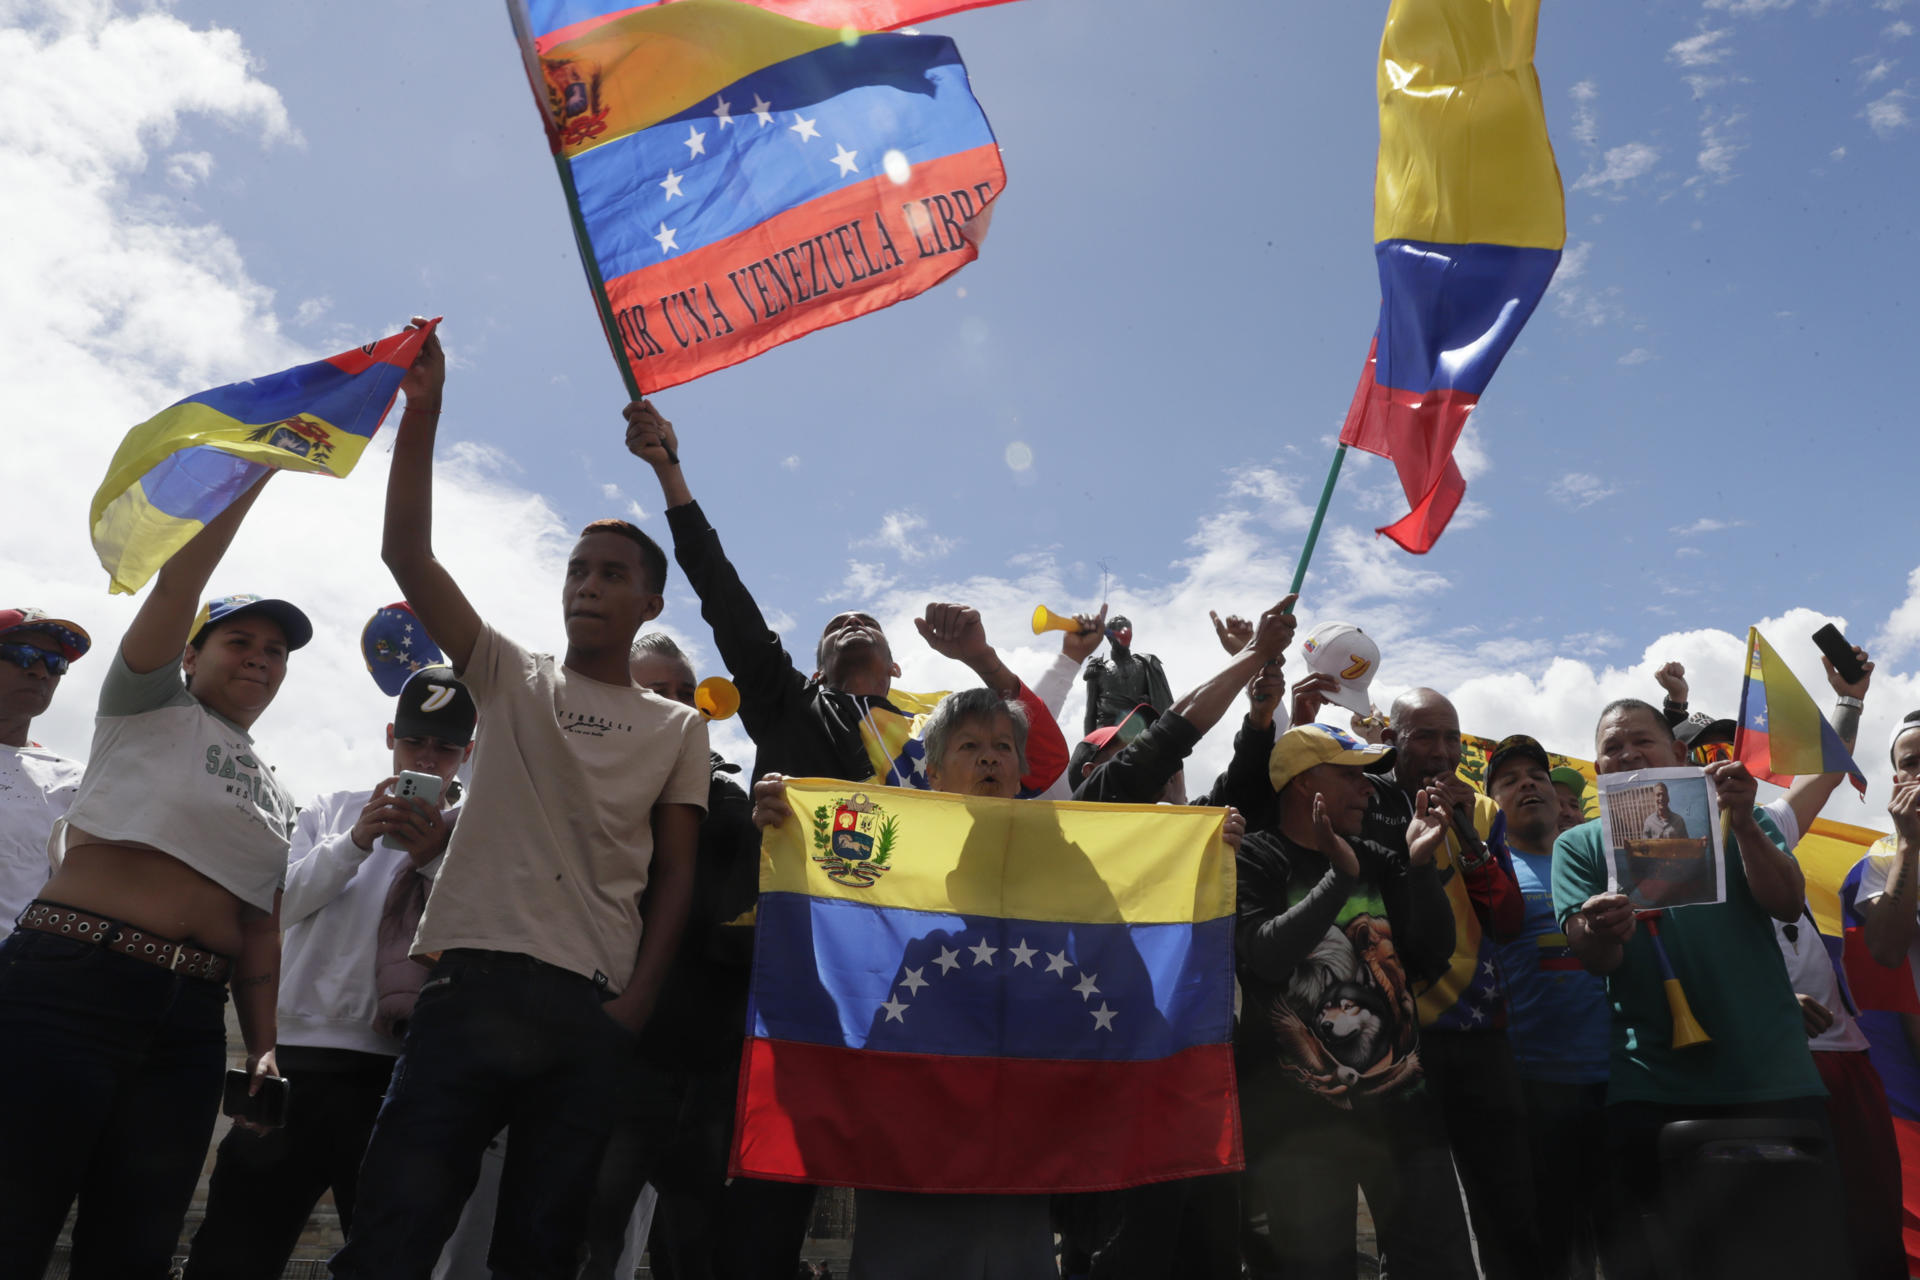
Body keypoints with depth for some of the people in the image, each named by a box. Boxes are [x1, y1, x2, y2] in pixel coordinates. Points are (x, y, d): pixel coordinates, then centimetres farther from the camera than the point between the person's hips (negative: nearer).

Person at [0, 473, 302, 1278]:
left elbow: (259, 930, 16)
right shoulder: (150, 704, 8)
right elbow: (178, 574, -6)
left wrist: (263, 1046, 6)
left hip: (189, 1028, 5)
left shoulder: (276, 796, 20)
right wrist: (259, 464, -10)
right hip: (68, 990, -5)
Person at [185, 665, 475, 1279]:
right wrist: (355, 842, -13)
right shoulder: (332, 809, 14)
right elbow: (286, 901, 2)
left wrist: (434, 859, -15)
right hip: (304, 1048, 1)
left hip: (400, 1066, -1)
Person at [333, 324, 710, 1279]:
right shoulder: (511, 680, 13)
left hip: (595, 1007, 0)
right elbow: (407, 555, 4)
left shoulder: (678, 728, 13)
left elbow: (675, 874, 8)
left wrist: (639, 999, -4)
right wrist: (422, 411, -2)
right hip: (476, 975, 0)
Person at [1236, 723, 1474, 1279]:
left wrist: (1421, 865, -6)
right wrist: (1340, 875, -20)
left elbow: (1435, 956, 5)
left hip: (1398, 1101, 4)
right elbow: (1267, 955, -19)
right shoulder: (1254, 859, -5)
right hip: (1298, 1114, -4)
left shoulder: (1380, 863, 9)